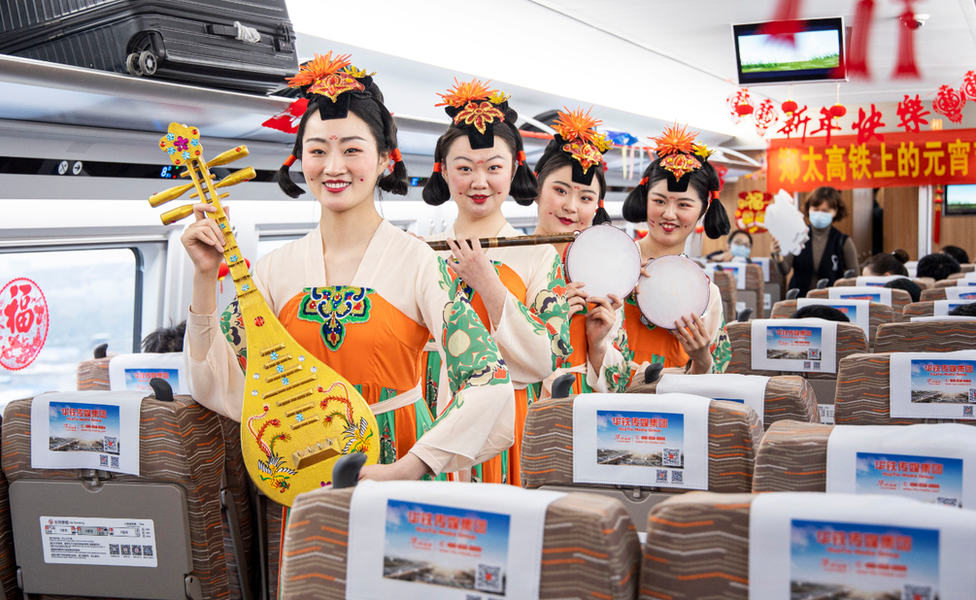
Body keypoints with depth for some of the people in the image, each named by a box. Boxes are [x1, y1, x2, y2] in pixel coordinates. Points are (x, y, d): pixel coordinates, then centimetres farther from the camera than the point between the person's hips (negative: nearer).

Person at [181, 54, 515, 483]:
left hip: (400, 475, -3)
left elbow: (491, 384, -15)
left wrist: (405, 469, -18)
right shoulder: (275, 270, 2)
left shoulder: (418, 263, -9)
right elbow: (222, 393, -1)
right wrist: (205, 278, -7)